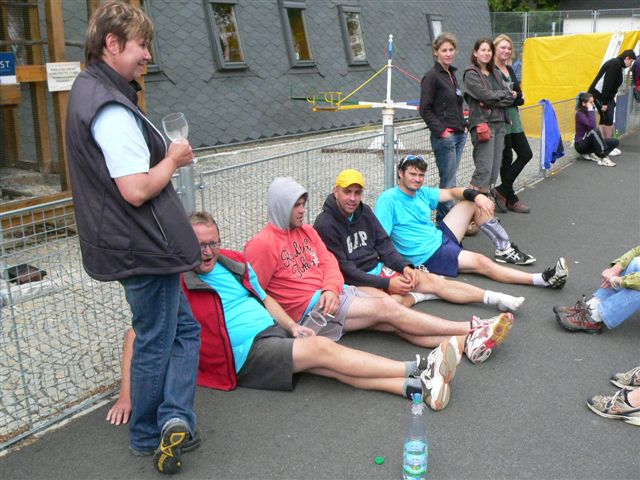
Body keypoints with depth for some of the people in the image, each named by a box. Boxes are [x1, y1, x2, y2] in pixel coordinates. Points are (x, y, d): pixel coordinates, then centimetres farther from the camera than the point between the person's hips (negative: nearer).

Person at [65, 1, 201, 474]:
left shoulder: (90, 90, 11)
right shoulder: (111, 108, -22)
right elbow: (137, 189, -27)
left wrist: (167, 155, 9)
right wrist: (174, 159, -10)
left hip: (139, 245, 10)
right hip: (145, 246, -10)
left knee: (184, 328, 18)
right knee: (156, 342, 6)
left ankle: (174, 418, 19)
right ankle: (148, 436, 21)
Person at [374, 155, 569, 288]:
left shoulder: (422, 192, 6)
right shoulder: (388, 200, -16)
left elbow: (451, 193, 13)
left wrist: (476, 195, -9)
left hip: (441, 237, 9)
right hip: (429, 257, -9)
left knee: (476, 201, 6)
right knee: (480, 262, -24)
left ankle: (504, 248, 11)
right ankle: (541, 279, -25)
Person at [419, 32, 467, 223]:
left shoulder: (451, 74, 15)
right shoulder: (431, 76, -10)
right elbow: (425, 109, -12)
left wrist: (463, 125, 13)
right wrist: (441, 131, -16)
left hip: (459, 135, 8)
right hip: (444, 137, -8)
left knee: (449, 179, 12)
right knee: (449, 181, -4)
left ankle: (443, 218, 21)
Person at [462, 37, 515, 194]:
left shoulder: (495, 73, 17)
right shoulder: (471, 74, -3)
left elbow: (510, 97, 9)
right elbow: (485, 95, -14)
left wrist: (492, 102, -7)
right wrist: (503, 94, 1)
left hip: (499, 123, 7)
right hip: (483, 124, -7)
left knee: (495, 168, 5)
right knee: (484, 169, -13)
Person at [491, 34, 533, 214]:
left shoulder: (509, 69, 14)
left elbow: (520, 96, 6)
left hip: (513, 118, 8)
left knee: (526, 154, 8)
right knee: (507, 159, 1)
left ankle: (502, 190, 15)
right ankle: (511, 199, 15)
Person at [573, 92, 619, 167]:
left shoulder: (589, 112, 6)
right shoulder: (579, 114, -16)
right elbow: (592, 126, -30)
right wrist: (591, 110, -24)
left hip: (589, 143, 8)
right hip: (580, 145, -8)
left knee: (614, 141, -3)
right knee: (595, 131, -36)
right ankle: (604, 158, -32)